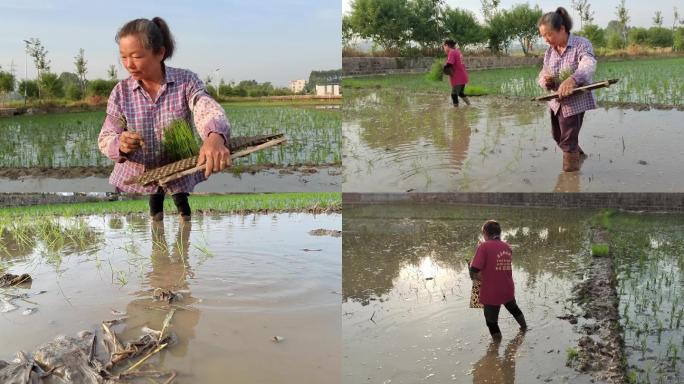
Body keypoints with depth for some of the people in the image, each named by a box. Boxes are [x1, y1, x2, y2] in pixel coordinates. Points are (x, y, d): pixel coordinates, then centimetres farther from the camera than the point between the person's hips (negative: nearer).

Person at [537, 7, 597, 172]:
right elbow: (542, 75, 3)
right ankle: (578, 154, 50)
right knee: (558, 136, 23)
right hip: (556, 101, 7)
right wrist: (545, 80, -23)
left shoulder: (581, 44, -18)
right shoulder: (549, 51, 2)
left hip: (576, 101, -7)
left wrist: (573, 79, -58)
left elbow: (589, 66, -37)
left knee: (568, 141, -4)